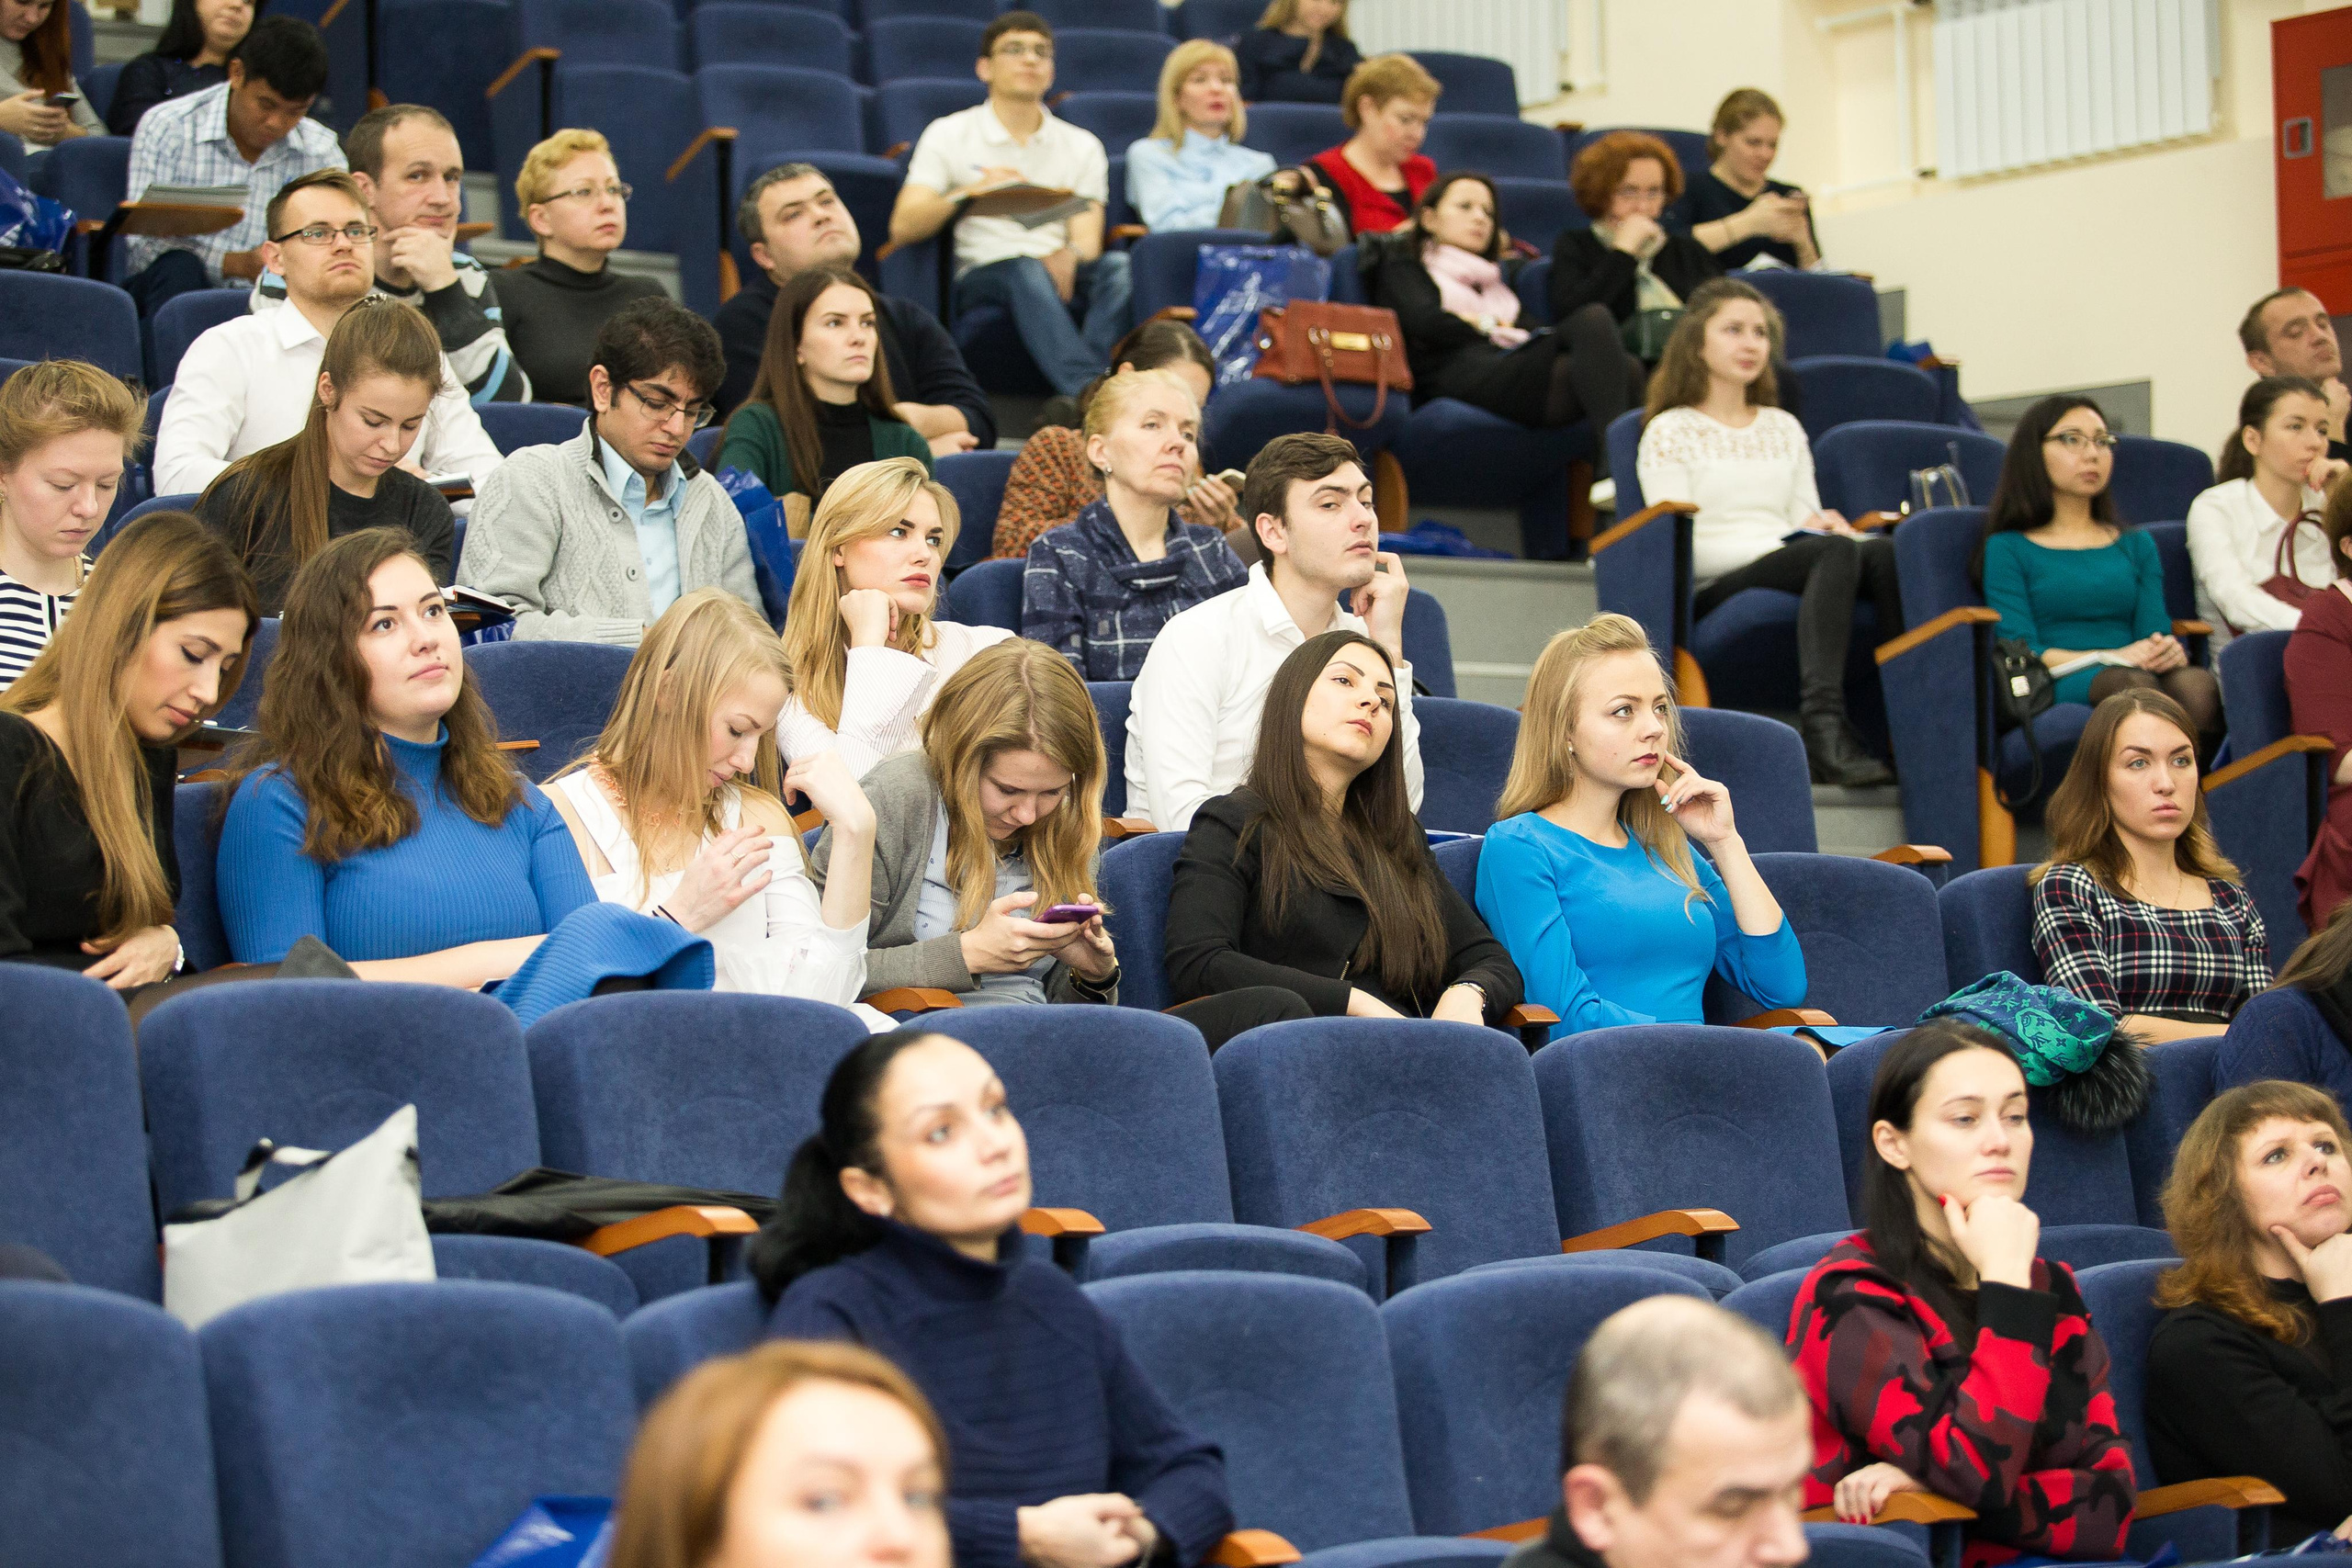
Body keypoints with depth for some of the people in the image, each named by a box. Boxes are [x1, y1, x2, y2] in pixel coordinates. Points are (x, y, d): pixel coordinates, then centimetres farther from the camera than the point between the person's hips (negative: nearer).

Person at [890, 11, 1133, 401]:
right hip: (982, 277, -3)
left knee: (1120, 267, -31)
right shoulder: (948, 135, 9)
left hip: (1061, 278, 3)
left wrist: (1069, 255, -22)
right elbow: (902, 229, -3)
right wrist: (966, 194, -22)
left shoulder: (1082, 146, 18)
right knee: (1025, 270, -38)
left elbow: (1088, 242, 5)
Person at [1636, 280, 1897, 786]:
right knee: (1837, 551, -37)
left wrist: (1820, 524, -5)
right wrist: (1785, 540, -12)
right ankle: (1824, 728, -52)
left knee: (1885, 552, -31)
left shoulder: (1784, 427, 28)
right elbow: (1679, 547, -1)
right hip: (1715, 589, -5)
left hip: (1798, 565, 5)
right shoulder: (1670, 431, 10)